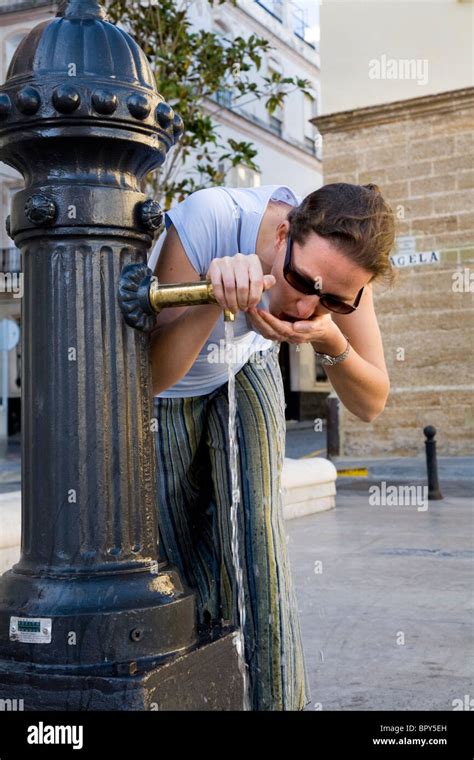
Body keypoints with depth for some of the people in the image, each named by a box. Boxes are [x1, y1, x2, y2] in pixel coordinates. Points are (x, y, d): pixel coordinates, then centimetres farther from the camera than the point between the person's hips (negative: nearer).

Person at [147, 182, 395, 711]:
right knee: (181, 562, 6)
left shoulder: (338, 256, -26)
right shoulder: (208, 219, -39)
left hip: (243, 372, 2)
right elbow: (152, 376, -39)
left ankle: (279, 701, 3)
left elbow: (370, 404, -20)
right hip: (162, 393, -1)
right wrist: (214, 298, -56)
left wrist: (333, 343, -41)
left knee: (257, 548, -13)